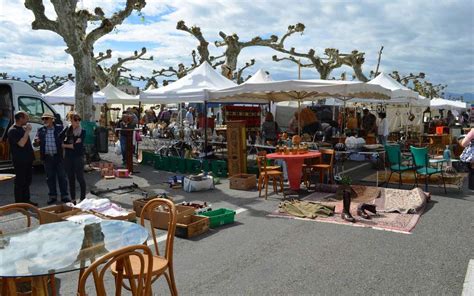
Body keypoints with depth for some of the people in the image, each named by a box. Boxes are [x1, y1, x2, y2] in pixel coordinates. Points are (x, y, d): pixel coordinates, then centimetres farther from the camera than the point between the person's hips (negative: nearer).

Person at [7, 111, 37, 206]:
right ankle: (19, 203, 5)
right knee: (20, 182, -2)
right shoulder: (13, 130, -14)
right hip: (20, 161, -9)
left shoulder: (23, 128, 13)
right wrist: (27, 131, -20)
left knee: (27, 181, 15)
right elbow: (21, 143, -25)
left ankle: (26, 200, 24)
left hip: (27, 159, 9)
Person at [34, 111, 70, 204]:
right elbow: (36, 143, 11)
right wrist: (37, 142, -12)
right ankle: (53, 196, 20)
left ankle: (64, 196, 10)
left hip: (58, 156, -3)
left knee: (62, 176, 2)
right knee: (50, 177, 10)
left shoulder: (60, 128, -2)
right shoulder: (41, 130, 7)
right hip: (47, 157, 3)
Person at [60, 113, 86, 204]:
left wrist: (65, 145, -3)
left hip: (78, 157, -4)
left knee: (80, 178, -2)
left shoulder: (82, 132, -4)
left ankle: (83, 198, 8)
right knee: (71, 178, 9)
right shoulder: (67, 130, 7)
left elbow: (77, 146, -12)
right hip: (68, 157, 4)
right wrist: (72, 144, -12)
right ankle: (73, 199, 19)